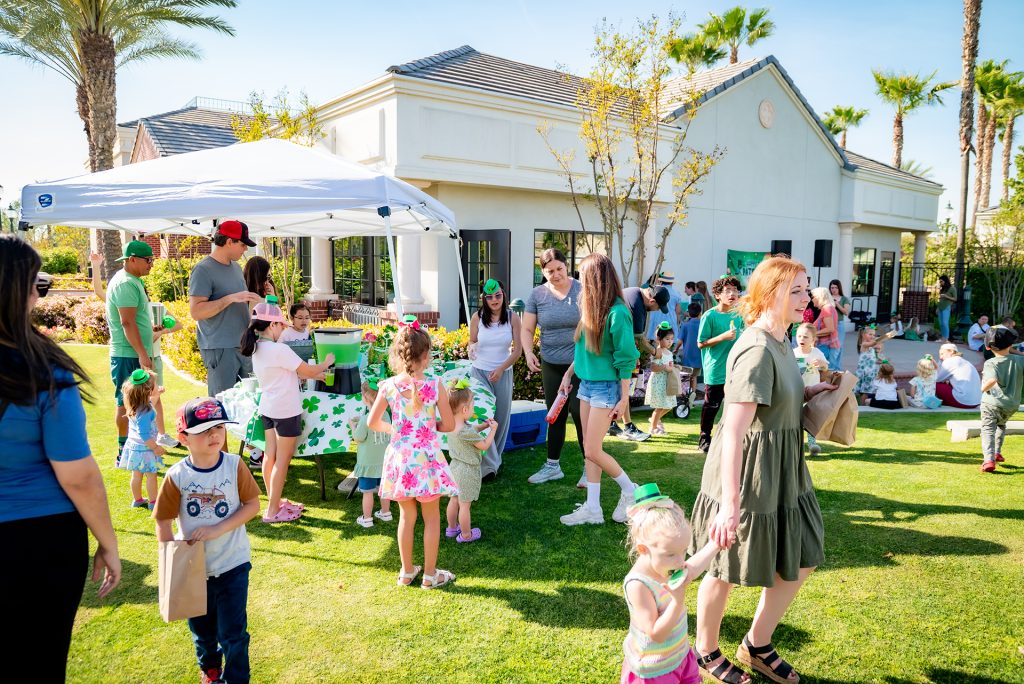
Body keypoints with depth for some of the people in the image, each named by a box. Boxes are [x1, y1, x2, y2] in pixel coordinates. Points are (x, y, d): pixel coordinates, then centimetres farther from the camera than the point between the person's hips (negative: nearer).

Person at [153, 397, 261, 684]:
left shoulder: (235, 466, -16)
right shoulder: (177, 475, -14)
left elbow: (253, 504, -11)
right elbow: (163, 522, -6)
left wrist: (218, 529, -21)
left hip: (233, 565, -2)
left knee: (232, 631, 2)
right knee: (201, 628, 23)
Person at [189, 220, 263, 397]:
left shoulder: (235, 266, 15)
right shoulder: (203, 270, -11)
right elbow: (196, 312, -19)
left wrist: (256, 301, 11)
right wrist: (231, 298, -24)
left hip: (244, 345, 8)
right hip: (220, 348, -8)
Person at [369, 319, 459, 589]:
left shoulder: (388, 386, -8)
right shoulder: (435, 386, -15)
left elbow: (373, 422, 1)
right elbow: (449, 425, -9)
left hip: (400, 457, 3)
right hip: (426, 458, -3)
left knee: (406, 516, 18)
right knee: (431, 517, 14)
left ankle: (407, 572, 31)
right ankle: (430, 574, 24)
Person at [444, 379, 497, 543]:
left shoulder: (451, 424, -4)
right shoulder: (466, 430, -29)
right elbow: (484, 445, -15)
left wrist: (483, 426, 10)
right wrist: (493, 429, -3)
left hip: (455, 466, 8)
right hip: (467, 471, -8)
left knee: (454, 499, 22)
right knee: (465, 505, 8)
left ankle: (452, 528, 38)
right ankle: (466, 534, 23)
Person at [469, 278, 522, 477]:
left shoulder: (512, 317, -5)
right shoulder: (477, 317, -4)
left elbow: (518, 350, -3)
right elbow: (472, 343, 8)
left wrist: (501, 369, -12)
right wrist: (472, 350, -16)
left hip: (503, 374, 1)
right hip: (480, 372, -1)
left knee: (501, 418, 9)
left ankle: (495, 459, 29)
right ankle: (488, 463, 0)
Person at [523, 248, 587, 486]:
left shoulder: (581, 290, -5)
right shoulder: (537, 295, 1)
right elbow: (527, 329, 4)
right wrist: (528, 352, -13)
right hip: (551, 365, 3)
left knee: (579, 413, -5)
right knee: (555, 415, 13)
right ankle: (552, 466, 27)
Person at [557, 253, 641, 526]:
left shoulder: (617, 313, -19)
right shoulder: (591, 309, 5)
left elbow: (626, 358, -16)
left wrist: (624, 398, -13)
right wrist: (569, 373, 16)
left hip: (606, 387, -8)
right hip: (586, 384, 8)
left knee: (592, 451, -5)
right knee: (589, 449, 10)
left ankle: (629, 490, 19)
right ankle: (593, 509, 19)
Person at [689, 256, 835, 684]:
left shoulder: (780, 343, 7)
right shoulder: (756, 350, -24)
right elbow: (734, 431, -29)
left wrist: (808, 393, 7)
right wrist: (731, 502, -32)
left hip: (781, 472, 10)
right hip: (747, 471, -10)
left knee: (800, 561, 18)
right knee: (727, 570, 9)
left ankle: (757, 646, 37)